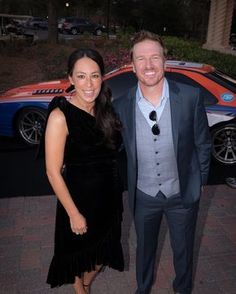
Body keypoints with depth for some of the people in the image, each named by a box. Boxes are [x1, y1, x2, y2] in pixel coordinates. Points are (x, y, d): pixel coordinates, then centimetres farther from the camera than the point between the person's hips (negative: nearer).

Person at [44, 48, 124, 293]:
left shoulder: (105, 108, -5)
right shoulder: (60, 116, -22)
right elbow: (53, 171, -19)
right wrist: (74, 213, -15)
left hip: (109, 195, 5)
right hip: (79, 197, -5)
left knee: (103, 250, 24)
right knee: (80, 250, 21)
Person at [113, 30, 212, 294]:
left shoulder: (190, 97, -17)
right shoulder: (121, 106, -13)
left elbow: (202, 144, -4)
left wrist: (200, 181, 2)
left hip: (183, 194, -1)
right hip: (143, 197, 1)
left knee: (183, 250, 23)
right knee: (144, 249, 25)